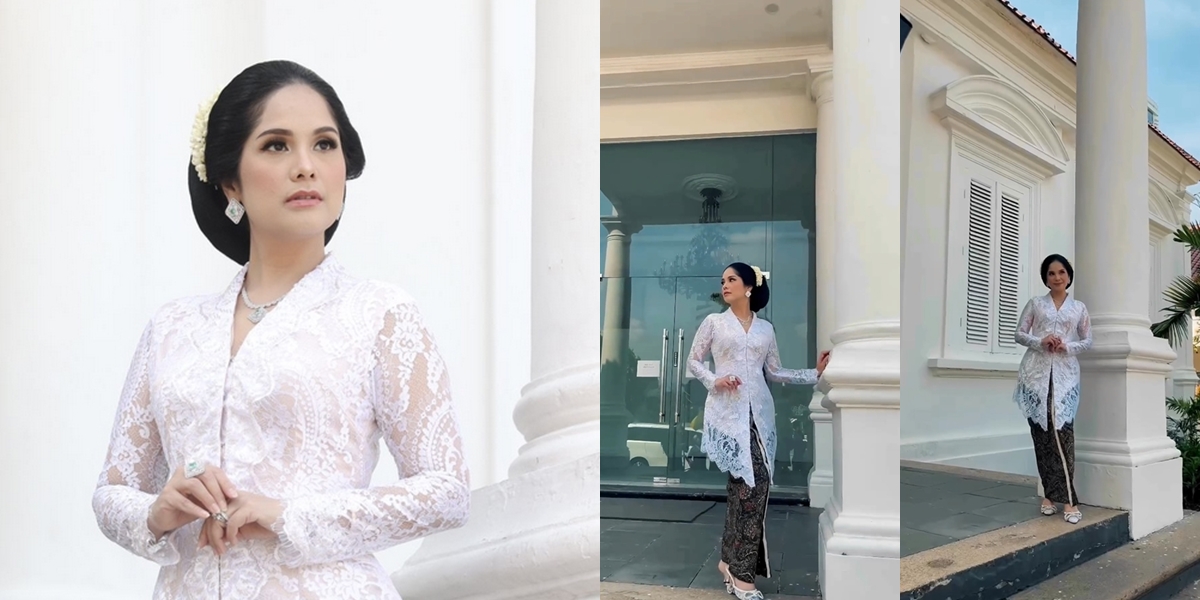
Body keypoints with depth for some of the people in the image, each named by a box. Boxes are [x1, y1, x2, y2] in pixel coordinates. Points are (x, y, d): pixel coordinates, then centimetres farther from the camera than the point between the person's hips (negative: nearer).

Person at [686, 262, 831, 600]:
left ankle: (731, 561, 11)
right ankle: (740, 569, -6)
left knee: (745, 483, 0)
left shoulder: (766, 329, 14)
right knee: (753, 482, -14)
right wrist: (714, 380, -11)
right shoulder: (713, 322, 6)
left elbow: (774, 373, 15)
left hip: (759, 413, 4)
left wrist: (814, 373, 6)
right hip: (728, 412, -4)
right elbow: (693, 361, 7)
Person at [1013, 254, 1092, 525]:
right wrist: (1040, 342, -11)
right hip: (1036, 372, 1)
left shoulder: (1079, 308, 12)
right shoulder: (1035, 303, 11)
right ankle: (1051, 493, 7)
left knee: (1062, 431, -12)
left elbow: (1088, 341, 11)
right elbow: (1019, 334, 7)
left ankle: (1065, 497, -10)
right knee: (1041, 433, -1)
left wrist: (1067, 346, -8)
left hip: (1065, 375, -1)